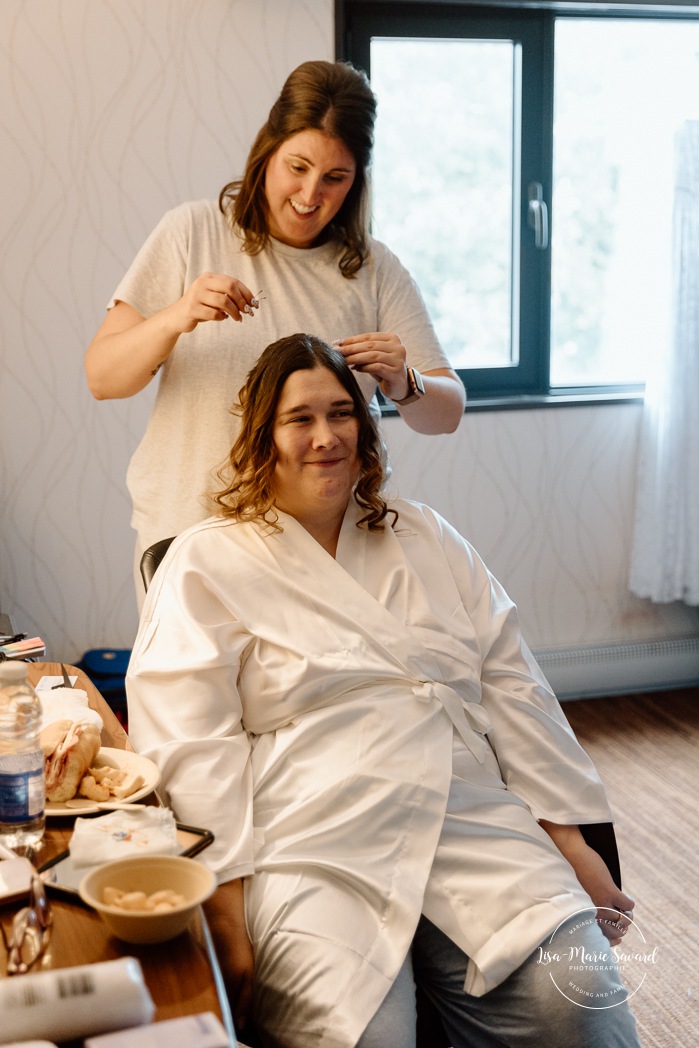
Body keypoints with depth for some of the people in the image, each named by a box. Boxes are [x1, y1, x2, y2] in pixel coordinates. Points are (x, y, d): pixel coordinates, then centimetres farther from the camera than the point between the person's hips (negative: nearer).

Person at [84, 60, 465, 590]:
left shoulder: (375, 271, 4)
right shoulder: (193, 232, 0)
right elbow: (102, 377, -4)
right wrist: (176, 318, -22)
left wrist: (404, 384, -21)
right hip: (187, 531, -1)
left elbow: (447, 413, 1)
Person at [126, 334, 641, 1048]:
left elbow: (511, 688, 16)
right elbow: (190, 741, -4)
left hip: (472, 823, 4)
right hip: (312, 848, -3)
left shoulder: (426, 539, 20)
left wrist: (571, 841, 8)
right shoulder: (205, 565, 5)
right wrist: (228, 914, -14)